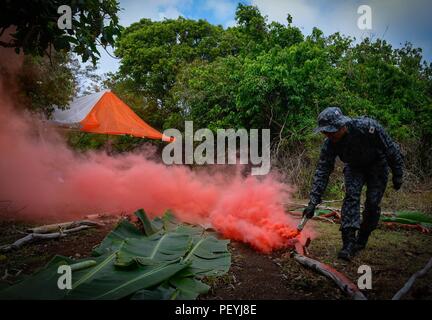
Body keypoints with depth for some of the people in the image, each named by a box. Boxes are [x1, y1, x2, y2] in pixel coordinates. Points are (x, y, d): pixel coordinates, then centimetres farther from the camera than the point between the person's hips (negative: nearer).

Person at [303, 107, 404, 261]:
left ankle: (362, 240, 14)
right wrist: (313, 202, -27)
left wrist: (397, 176, -13)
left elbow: (392, 150, -21)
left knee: (373, 203, -6)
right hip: (354, 167, 2)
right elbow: (322, 172, -23)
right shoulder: (329, 144, -26)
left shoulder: (368, 127, -36)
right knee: (351, 197, -18)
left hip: (377, 165, -2)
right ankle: (349, 243, -17)